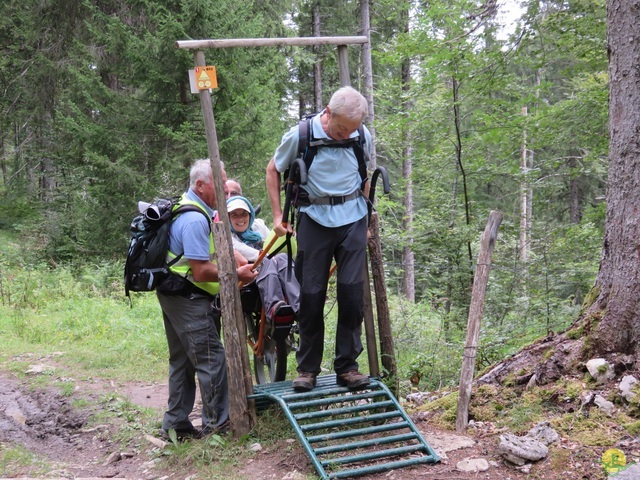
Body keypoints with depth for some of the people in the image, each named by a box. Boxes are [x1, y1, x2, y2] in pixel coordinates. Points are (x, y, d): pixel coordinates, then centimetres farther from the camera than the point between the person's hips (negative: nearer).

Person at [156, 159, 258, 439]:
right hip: (188, 298, -11)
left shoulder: (193, 210, 14)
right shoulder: (195, 219, -20)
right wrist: (236, 275, -15)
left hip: (173, 296, 11)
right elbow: (201, 271, -23)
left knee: (182, 361, 15)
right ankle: (218, 422, 3)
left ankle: (175, 424, 22)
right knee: (211, 358, -4)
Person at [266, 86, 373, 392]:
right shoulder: (300, 136, -10)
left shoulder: (363, 138, -1)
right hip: (314, 218, -2)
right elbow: (273, 171, 6)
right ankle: (307, 368, 12)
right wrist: (277, 215, 1)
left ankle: (347, 366, 6)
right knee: (311, 293, 0)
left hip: (352, 219, 2)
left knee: (352, 289, -4)